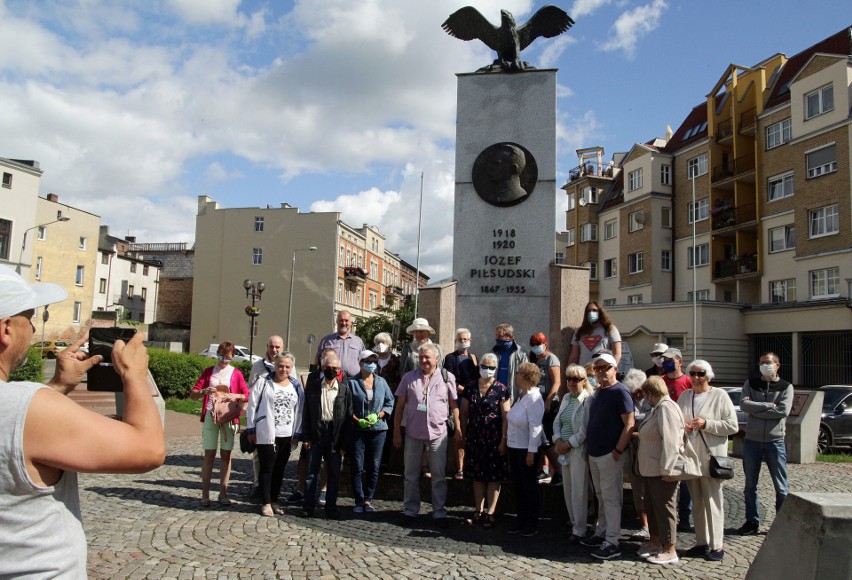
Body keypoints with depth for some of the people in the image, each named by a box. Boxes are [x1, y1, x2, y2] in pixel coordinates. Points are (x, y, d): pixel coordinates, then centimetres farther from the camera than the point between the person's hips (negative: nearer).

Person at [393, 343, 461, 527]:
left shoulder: (447, 378, 0)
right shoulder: (409, 377, 2)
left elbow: (454, 405, 4)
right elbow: (400, 406, 4)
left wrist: (457, 428, -2)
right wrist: (397, 432, 2)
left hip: (438, 434, -1)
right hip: (413, 434, 1)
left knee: (439, 476, 7)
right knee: (411, 476, 11)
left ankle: (439, 512, 18)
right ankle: (411, 510, 23)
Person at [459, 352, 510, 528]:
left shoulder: (501, 390, -5)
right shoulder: (470, 388, 6)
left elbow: (506, 417, -7)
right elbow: (464, 413, 11)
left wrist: (503, 440, -12)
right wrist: (463, 436, 8)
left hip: (494, 439, -4)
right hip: (474, 439, 4)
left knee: (493, 477, 2)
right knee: (477, 476, 10)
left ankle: (490, 513, 10)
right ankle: (478, 511, 19)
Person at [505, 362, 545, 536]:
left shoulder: (534, 398, -19)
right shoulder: (522, 396, 8)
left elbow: (535, 427, -22)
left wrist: (531, 452, -22)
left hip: (526, 449, -8)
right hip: (514, 447, 9)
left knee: (529, 486, 5)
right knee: (517, 484, 15)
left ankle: (532, 524, 18)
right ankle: (521, 519, 27)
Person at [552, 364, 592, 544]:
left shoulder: (588, 400, -12)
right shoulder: (566, 398, 11)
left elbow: (585, 430, -17)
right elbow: (557, 421, 13)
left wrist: (568, 444, -14)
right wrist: (558, 441, -2)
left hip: (579, 450, -7)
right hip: (564, 449, 7)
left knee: (578, 493, -2)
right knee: (567, 490, 13)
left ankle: (579, 531, 7)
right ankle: (574, 523, 27)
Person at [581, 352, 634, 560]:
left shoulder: (620, 392, -11)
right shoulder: (598, 391, 13)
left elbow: (629, 424, -16)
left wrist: (618, 451, -18)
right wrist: (590, 446, 15)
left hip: (610, 455, -8)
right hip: (594, 454, 8)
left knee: (610, 497, -3)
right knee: (601, 496, 16)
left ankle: (612, 543, 2)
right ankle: (601, 534, 25)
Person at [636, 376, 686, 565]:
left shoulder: (666, 407, -19)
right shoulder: (658, 408, 13)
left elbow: (670, 441, -26)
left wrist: (667, 469, -26)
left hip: (662, 471, -10)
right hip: (652, 469, 10)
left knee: (664, 508, -1)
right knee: (652, 507, 18)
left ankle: (670, 551, 8)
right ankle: (655, 543, 31)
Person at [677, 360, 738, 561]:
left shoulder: (720, 395, -3)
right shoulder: (684, 396, 12)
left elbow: (733, 426, -8)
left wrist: (706, 424, -16)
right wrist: (681, 426, -3)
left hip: (711, 457, -5)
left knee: (712, 502, 0)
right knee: (697, 503, 11)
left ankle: (717, 545, 9)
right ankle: (702, 543, 20)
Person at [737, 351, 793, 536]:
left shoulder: (786, 387, 1)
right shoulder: (750, 384, 7)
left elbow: (783, 411, -15)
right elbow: (743, 404, -10)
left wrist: (756, 410, -11)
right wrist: (769, 405, -13)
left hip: (775, 441, -2)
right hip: (752, 440, 2)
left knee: (781, 486, 2)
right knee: (750, 485, 9)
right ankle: (752, 521, 20)